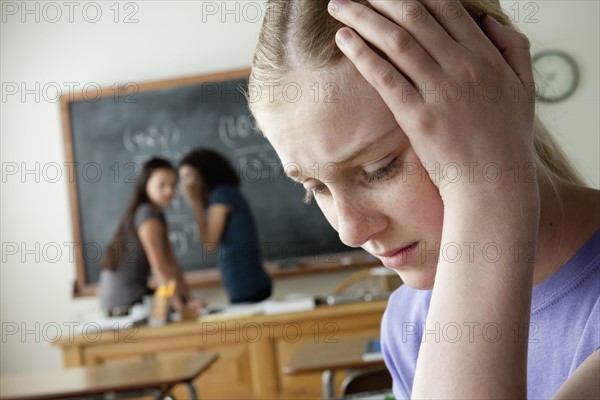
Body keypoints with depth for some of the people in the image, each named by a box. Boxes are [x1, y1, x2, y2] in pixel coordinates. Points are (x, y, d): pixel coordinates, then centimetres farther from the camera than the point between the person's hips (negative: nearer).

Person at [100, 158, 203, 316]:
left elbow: (171, 263, 9)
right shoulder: (147, 214, -15)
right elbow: (159, 267, -21)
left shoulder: (158, 216, 13)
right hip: (124, 301, -9)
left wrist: (189, 300, 1)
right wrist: (179, 305, -21)